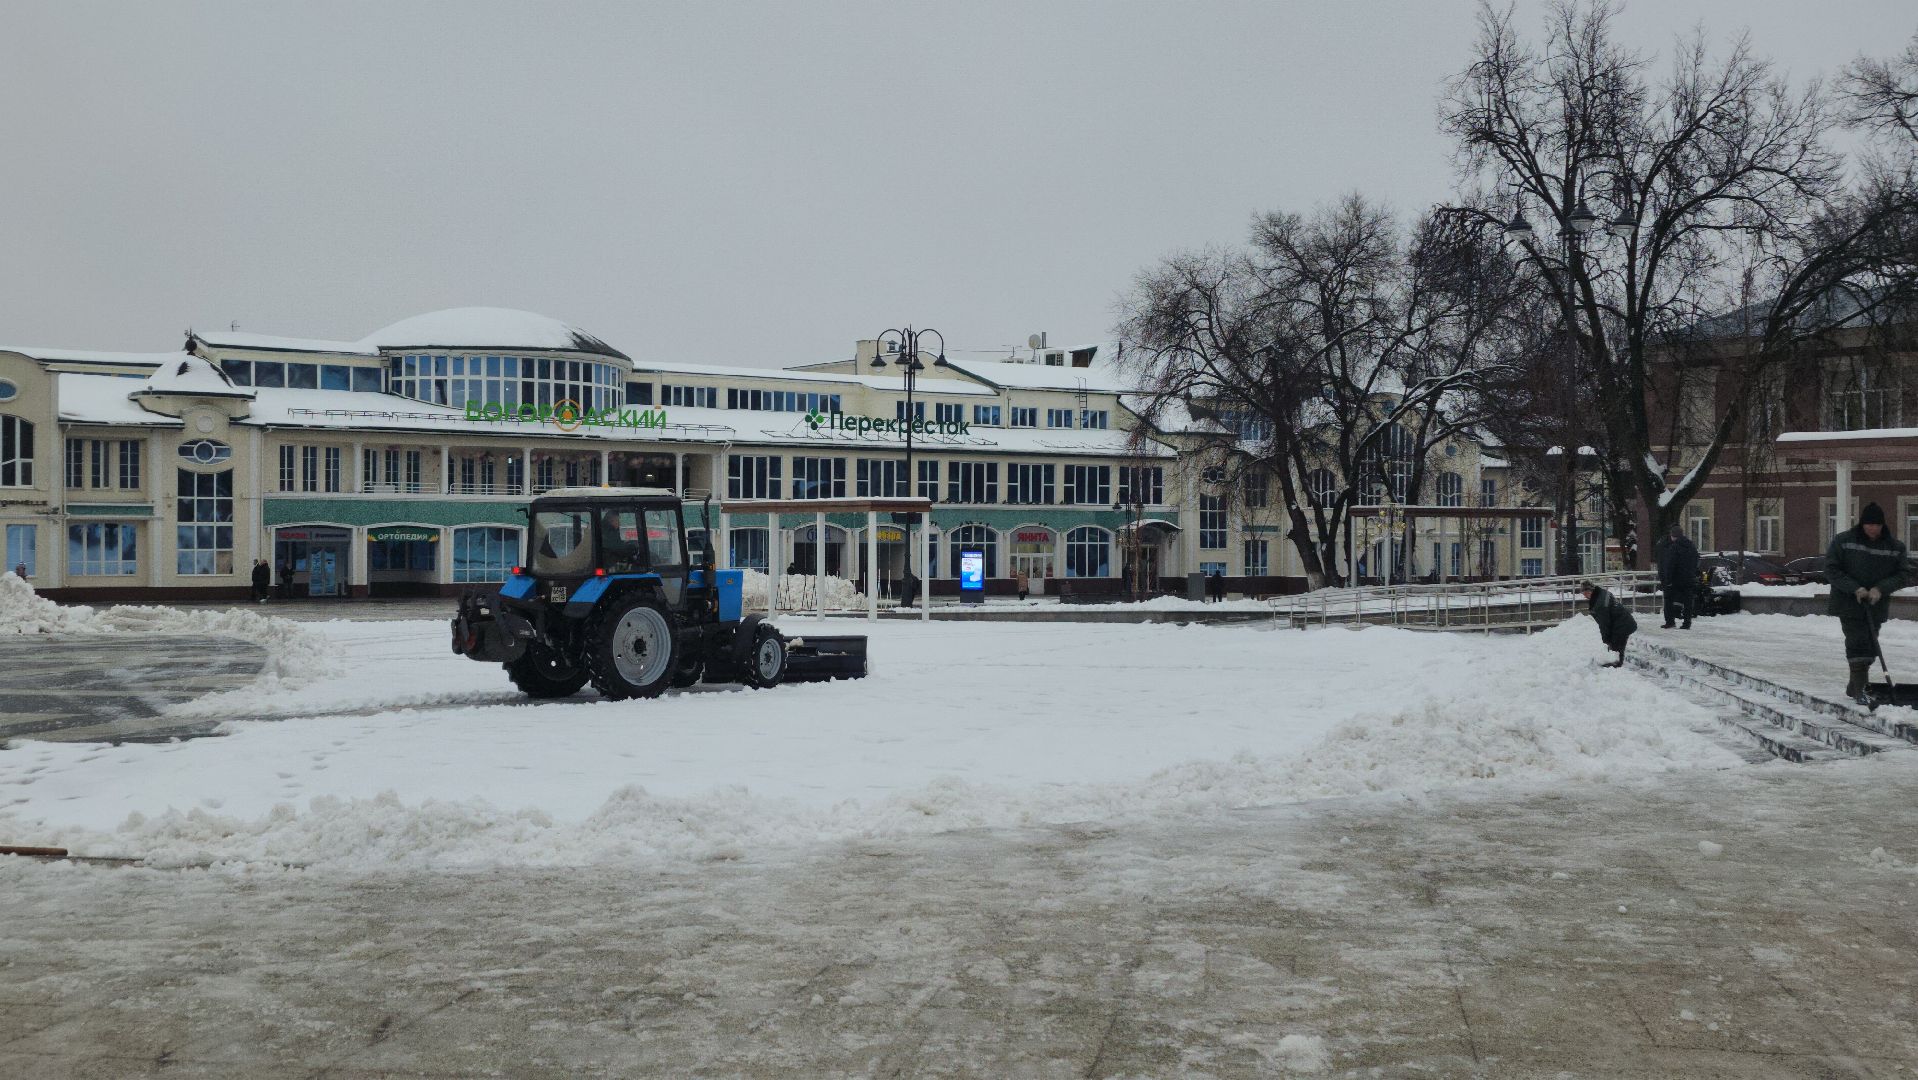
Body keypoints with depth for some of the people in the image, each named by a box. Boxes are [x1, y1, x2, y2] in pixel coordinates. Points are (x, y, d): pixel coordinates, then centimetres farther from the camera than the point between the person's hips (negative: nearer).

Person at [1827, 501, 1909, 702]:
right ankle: (1859, 689, -14)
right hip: (1849, 603, -4)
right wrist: (1854, 588, -18)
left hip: (1876, 606, 4)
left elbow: (1901, 576, 3)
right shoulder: (1843, 541, -6)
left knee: (1869, 647, 10)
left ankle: (1855, 687, 24)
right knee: (1858, 643, -13)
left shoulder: (1895, 547, 3)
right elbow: (1831, 570, -7)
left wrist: (1880, 589, -16)